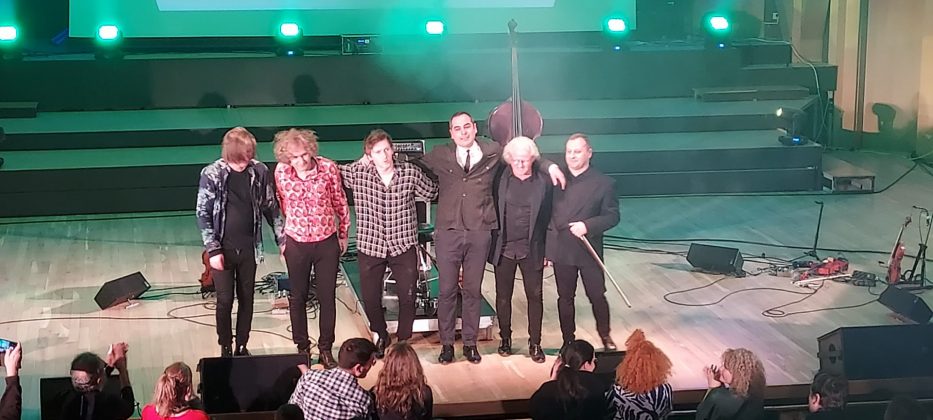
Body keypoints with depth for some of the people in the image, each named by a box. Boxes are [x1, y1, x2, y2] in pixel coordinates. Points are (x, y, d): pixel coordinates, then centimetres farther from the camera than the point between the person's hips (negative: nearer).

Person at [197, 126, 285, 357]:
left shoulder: (259, 171, -7)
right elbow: (203, 214, -8)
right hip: (223, 248, -2)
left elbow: (271, 207, 5)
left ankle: (242, 347, 25)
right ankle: (225, 349, 19)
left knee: (246, 299, 11)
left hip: (249, 248, 2)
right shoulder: (212, 174, -14)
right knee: (225, 301, 3)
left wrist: (282, 238, 5)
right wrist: (213, 250, -12)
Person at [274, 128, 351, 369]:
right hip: (296, 243, 1)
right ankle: (302, 348, 25)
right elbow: (280, 205, 5)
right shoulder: (281, 173, -11)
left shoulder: (328, 168, -13)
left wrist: (343, 234, 8)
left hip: (327, 241, -1)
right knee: (298, 297, 10)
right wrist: (281, 237, 8)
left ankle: (326, 349, 19)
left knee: (327, 297, 6)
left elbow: (340, 202, 0)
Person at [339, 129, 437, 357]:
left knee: (408, 298, 2)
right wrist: (361, 162, -4)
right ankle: (382, 336, 35)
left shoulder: (410, 172, -6)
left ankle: (403, 340, 26)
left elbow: (432, 193, 8)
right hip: (370, 246, 0)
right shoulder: (358, 173, -7)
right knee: (370, 299, 7)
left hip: (403, 246, 0)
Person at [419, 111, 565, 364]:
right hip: (448, 233, 0)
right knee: (447, 291, 3)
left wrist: (550, 166, 11)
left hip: (479, 233, 1)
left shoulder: (493, 153, 7)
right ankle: (446, 344, 13)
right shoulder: (439, 156, 5)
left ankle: (470, 343, 18)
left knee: (473, 291, 8)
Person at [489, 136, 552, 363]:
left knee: (535, 297, 2)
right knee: (503, 297, 9)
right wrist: (491, 245, -3)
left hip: (532, 250, -1)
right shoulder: (501, 180, 0)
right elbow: (492, 211, 3)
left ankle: (535, 343, 12)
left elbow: (547, 218, 2)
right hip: (504, 249, 1)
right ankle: (505, 339, 24)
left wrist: (547, 251, 1)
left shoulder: (542, 183, -1)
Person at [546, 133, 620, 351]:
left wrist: (587, 225, -21)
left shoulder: (604, 183, -3)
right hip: (561, 250, 2)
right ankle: (568, 340, 22)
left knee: (597, 296, 4)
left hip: (589, 250, -2)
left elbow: (612, 216, -6)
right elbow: (545, 213, 7)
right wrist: (545, 249, 4)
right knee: (565, 298, 10)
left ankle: (605, 335, 26)